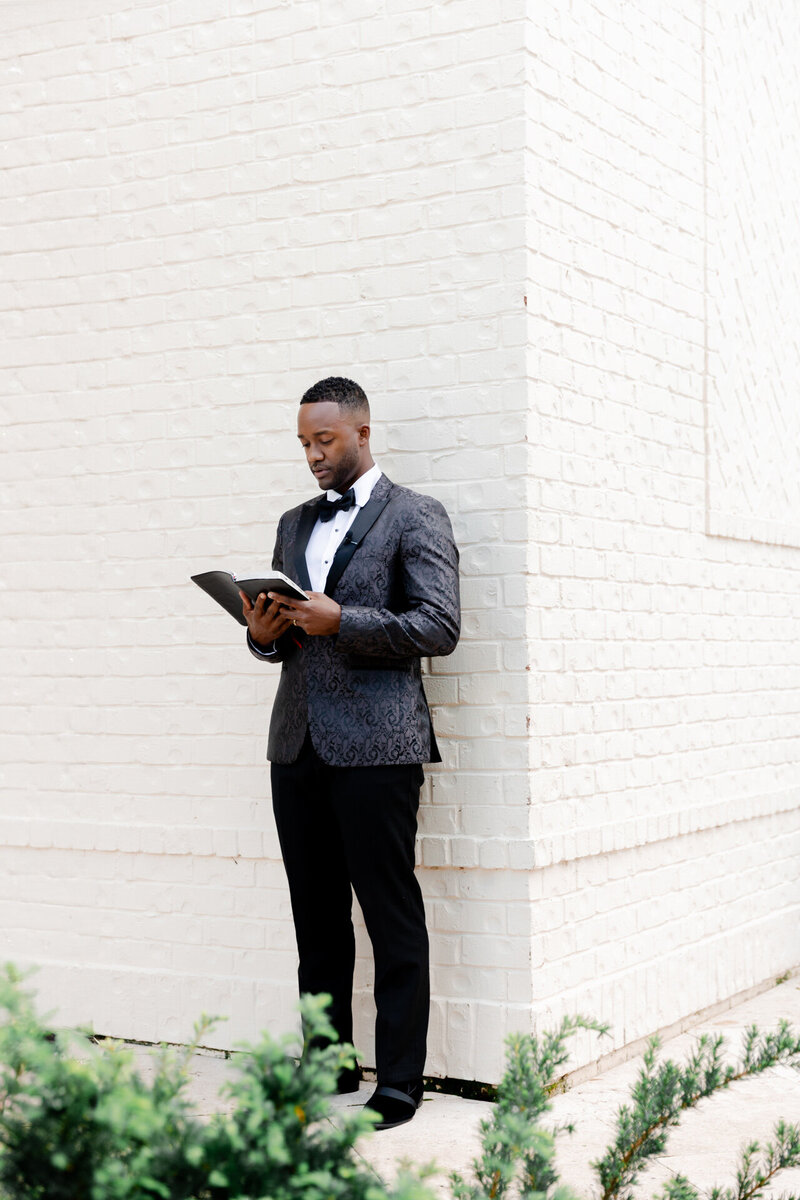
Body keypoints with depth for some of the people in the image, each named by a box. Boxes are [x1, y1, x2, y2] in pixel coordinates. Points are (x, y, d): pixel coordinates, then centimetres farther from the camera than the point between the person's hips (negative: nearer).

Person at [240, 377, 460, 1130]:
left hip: (375, 747, -6)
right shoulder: (294, 524, 20)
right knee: (316, 919, 11)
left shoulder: (415, 518, 0)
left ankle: (399, 1083, 5)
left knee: (392, 921, -2)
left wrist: (341, 622, -17)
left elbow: (440, 627, -9)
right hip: (298, 745, 6)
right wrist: (264, 634, 1)